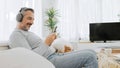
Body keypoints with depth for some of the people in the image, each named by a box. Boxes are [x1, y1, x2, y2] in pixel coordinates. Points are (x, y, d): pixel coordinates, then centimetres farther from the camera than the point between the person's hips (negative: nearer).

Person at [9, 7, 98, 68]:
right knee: (89, 56, -18)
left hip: (56, 55, 10)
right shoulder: (16, 35, -8)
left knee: (91, 53, 6)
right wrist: (46, 44, -13)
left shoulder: (29, 33, 24)